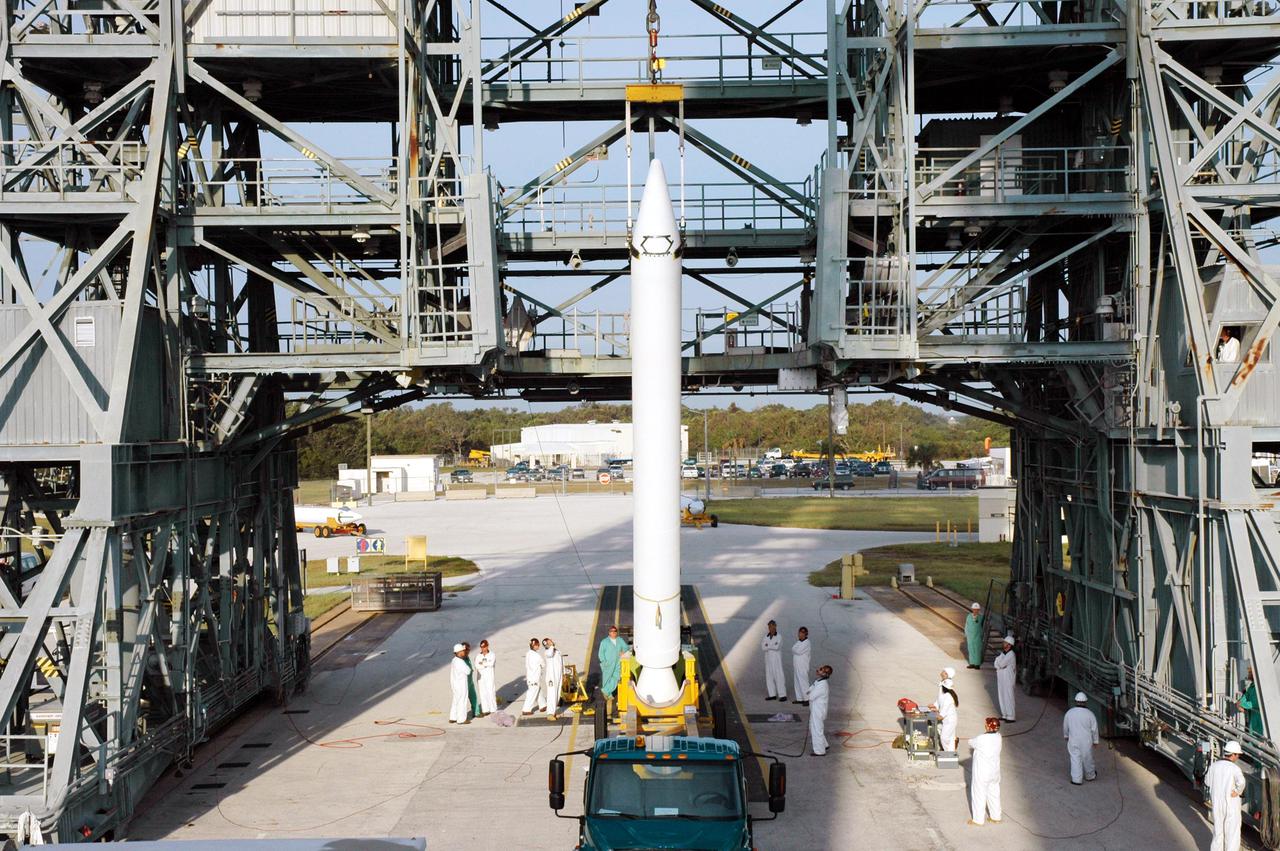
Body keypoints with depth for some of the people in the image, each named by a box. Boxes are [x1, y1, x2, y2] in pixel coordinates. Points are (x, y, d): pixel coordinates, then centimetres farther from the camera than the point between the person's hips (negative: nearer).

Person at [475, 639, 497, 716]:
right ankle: (485, 710, 7)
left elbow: (491, 663, -17)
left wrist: (483, 663, -8)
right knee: (483, 694, 2)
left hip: (490, 677, -3)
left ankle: (493, 710, 1)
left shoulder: (492, 655, 1)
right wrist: (486, 665, -14)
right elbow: (477, 666, -6)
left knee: (491, 693, -6)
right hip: (481, 677, 3)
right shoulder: (478, 656, 10)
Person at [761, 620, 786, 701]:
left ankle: (783, 695, -9)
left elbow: (777, 647, -21)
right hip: (768, 659, 5)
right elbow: (763, 647, -5)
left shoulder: (779, 637, -7)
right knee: (769, 676, 5)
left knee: (779, 676, -9)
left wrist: (768, 646, -9)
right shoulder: (766, 636, 5)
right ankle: (772, 695, 11)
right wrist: (772, 646, -15)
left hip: (776, 659, -5)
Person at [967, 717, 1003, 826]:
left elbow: (971, 743, -7)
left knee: (979, 795, 9)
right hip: (994, 772, 6)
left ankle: (978, 820, 19)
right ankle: (996, 817, 33)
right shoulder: (998, 737, -7)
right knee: (994, 793, 21)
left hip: (981, 773, -6)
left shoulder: (981, 739, -26)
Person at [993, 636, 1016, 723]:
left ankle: (1011, 717, 0)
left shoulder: (1011, 654, -17)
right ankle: (1005, 715, 22)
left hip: (1008, 679, -9)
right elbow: (996, 663, 7)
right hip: (1001, 678, 9)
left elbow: (1001, 663, -21)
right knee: (1002, 697, 13)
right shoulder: (1003, 652, 10)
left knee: (1008, 697, -5)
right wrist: (999, 666, -13)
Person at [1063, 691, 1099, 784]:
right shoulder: (1089, 714, -13)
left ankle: (1076, 779, 3)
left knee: (1075, 759, 5)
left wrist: (1066, 736, 25)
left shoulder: (1069, 713, -7)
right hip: (1086, 741, 0)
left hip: (1073, 741, 0)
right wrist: (1095, 741, 7)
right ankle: (1090, 776, 35)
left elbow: (1065, 727, 7)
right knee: (1087, 758, 16)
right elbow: (1094, 729, -6)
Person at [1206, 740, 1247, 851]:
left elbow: (1207, 782, 13)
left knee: (1218, 831, 20)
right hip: (1231, 804, -5)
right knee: (1232, 833, 8)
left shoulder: (1213, 766, -1)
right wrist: (1238, 792, -20)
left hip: (1216, 804, 5)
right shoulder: (1234, 768, -19)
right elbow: (1241, 782, -38)